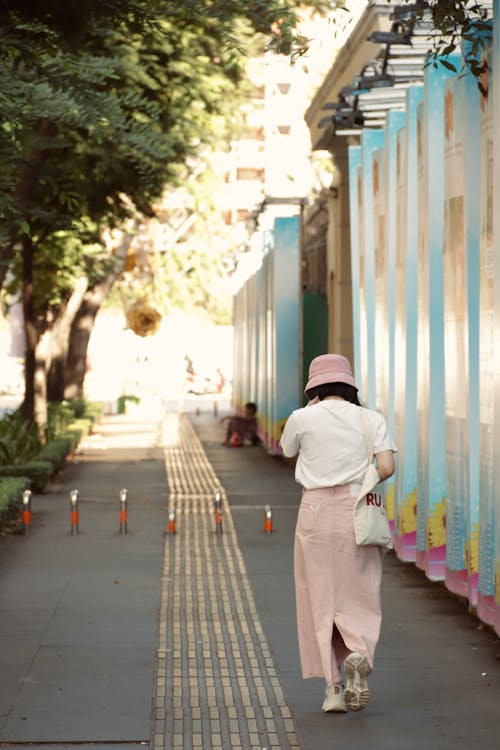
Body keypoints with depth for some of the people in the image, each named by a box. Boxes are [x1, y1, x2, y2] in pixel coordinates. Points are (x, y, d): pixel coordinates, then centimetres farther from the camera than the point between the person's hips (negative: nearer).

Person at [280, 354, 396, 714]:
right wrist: (361, 482, 10)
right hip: (357, 511, 0)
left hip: (317, 510, 0)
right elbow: (386, 467, -8)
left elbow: (287, 451, 18)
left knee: (320, 600, 6)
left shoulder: (302, 419, -1)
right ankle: (358, 654, -20)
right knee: (359, 597, 9)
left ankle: (333, 687, 4)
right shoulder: (370, 419, 1)